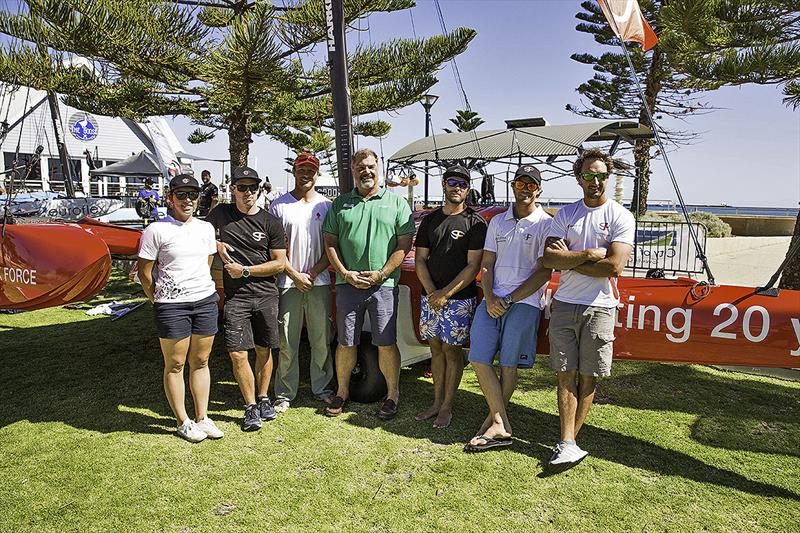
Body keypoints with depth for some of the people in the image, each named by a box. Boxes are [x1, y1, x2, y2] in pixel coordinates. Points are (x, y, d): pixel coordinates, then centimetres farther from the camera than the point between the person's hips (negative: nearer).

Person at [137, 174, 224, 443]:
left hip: (206, 301, 5)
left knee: (201, 362, 11)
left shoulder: (206, 228, 9)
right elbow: (144, 272, -2)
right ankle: (183, 422, 19)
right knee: (175, 365, 6)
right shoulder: (157, 230, -6)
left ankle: (202, 418, 23)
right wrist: (158, 301, 2)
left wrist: (204, 293, 15)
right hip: (171, 305, -4)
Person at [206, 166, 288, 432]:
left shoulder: (270, 222, 1)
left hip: (266, 295, 0)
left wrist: (245, 270, -9)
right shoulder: (220, 214, 4)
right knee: (237, 353, -5)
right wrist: (217, 244, -2)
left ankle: (263, 398, 28)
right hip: (236, 297, 0)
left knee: (264, 350, 10)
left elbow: (279, 262, -1)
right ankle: (251, 407, 9)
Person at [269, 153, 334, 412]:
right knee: (287, 343, 4)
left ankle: (322, 387, 24)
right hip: (288, 283, -1)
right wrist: (296, 275, -8)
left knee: (322, 340, 9)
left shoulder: (326, 205, 7)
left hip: (319, 283, 2)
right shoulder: (279, 205, 2)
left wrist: (313, 274, -8)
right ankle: (285, 394, 16)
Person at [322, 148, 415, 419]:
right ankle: (342, 392, 26)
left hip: (384, 285, -2)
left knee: (386, 343, 3)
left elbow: (404, 243, -1)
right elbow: (330, 242, 8)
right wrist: (345, 273, -5)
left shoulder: (396, 202, 4)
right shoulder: (340, 204, 10)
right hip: (348, 284, 2)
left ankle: (392, 395, 17)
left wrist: (381, 274, -10)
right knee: (346, 343, 10)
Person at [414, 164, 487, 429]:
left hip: (459, 298, -4)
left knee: (452, 350, 1)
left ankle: (447, 407, 13)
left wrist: (445, 294, -14)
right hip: (430, 296, 4)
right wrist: (432, 293, -7)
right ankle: (437, 402, 22)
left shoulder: (475, 222, -4)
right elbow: (420, 260, 7)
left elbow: (473, 266, -9)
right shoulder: (430, 220, 10)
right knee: (436, 349, 11)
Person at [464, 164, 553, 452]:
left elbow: (544, 272, -6)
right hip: (492, 300, 5)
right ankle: (501, 426, 4)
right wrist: (489, 297, -5)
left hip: (524, 302, -4)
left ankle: (494, 422, 15)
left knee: (508, 365, 1)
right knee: (478, 359, -3)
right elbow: (486, 264, 12)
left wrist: (510, 299, -10)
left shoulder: (546, 224, 0)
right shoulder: (497, 222, 15)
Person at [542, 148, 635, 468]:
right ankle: (567, 445, 3)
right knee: (566, 375, 0)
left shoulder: (620, 216, 0)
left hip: (599, 307, -2)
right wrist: (588, 255, -12)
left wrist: (568, 261, -6)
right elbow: (549, 258, -3)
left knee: (588, 377, 4)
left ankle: (568, 441, 15)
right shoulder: (566, 214, 9)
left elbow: (614, 266, -13)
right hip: (564, 304, 2)